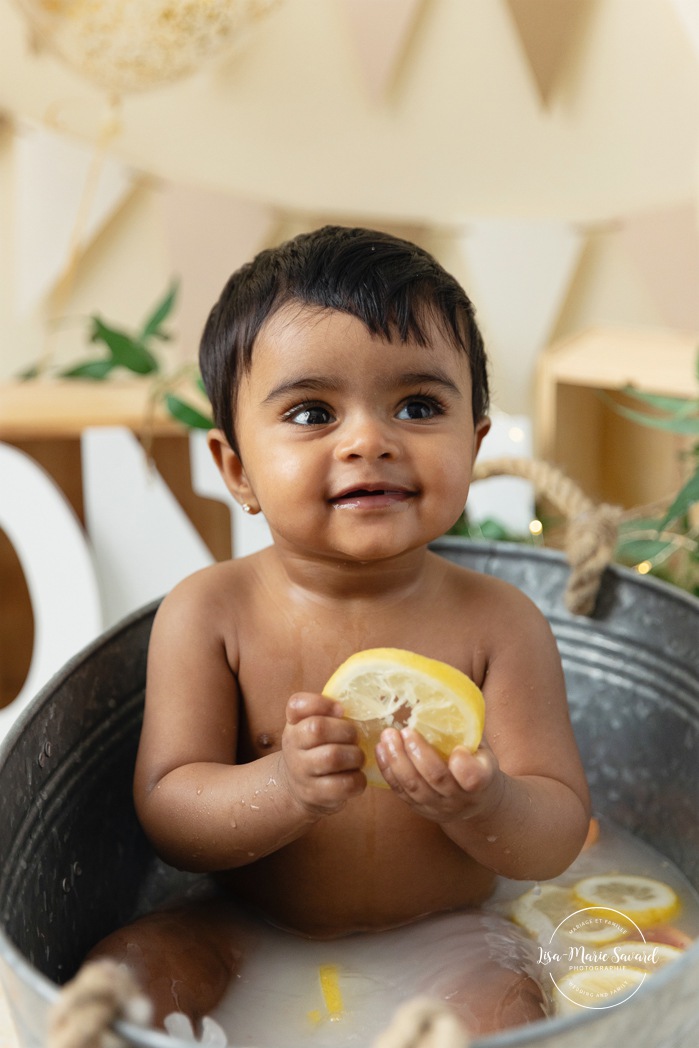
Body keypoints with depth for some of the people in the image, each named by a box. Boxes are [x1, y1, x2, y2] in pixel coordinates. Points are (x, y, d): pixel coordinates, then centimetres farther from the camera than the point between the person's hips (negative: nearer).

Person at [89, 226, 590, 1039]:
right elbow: (166, 816, -14)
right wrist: (283, 788, -35)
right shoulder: (207, 614, -13)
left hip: (438, 944, -1)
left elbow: (558, 838, -12)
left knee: (505, 1003, -27)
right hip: (247, 936, 2)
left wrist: (478, 804, -36)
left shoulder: (500, 623, -13)